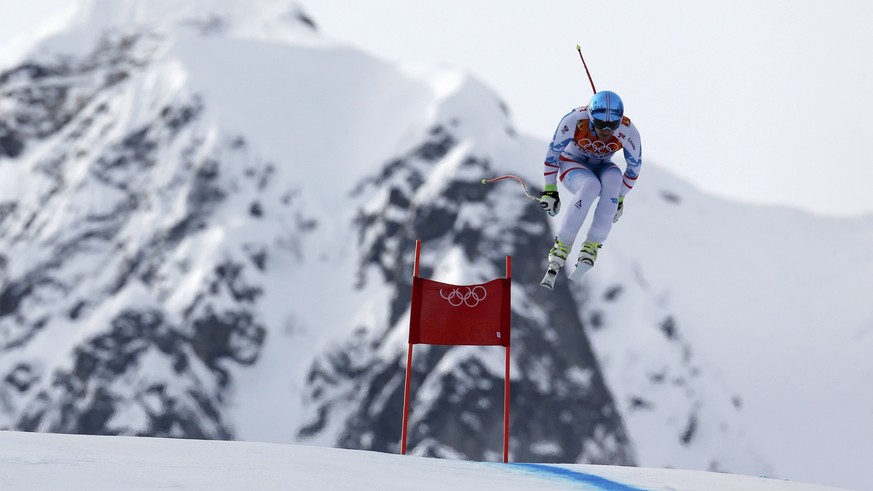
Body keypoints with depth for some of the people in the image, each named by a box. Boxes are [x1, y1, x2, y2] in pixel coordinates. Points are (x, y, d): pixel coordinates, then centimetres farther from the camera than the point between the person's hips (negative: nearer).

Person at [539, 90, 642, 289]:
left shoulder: (628, 132, -25)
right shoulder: (575, 121, -30)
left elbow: (634, 165, -5)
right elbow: (553, 151, -14)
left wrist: (620, 198, -1)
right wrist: (549, 190, -10)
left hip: (602, 168, 2)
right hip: (572, 162, -2)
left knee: (613, 177, -34)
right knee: (591, 185, -36)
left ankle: (592, 246, -30)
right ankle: (561, 248, -30)